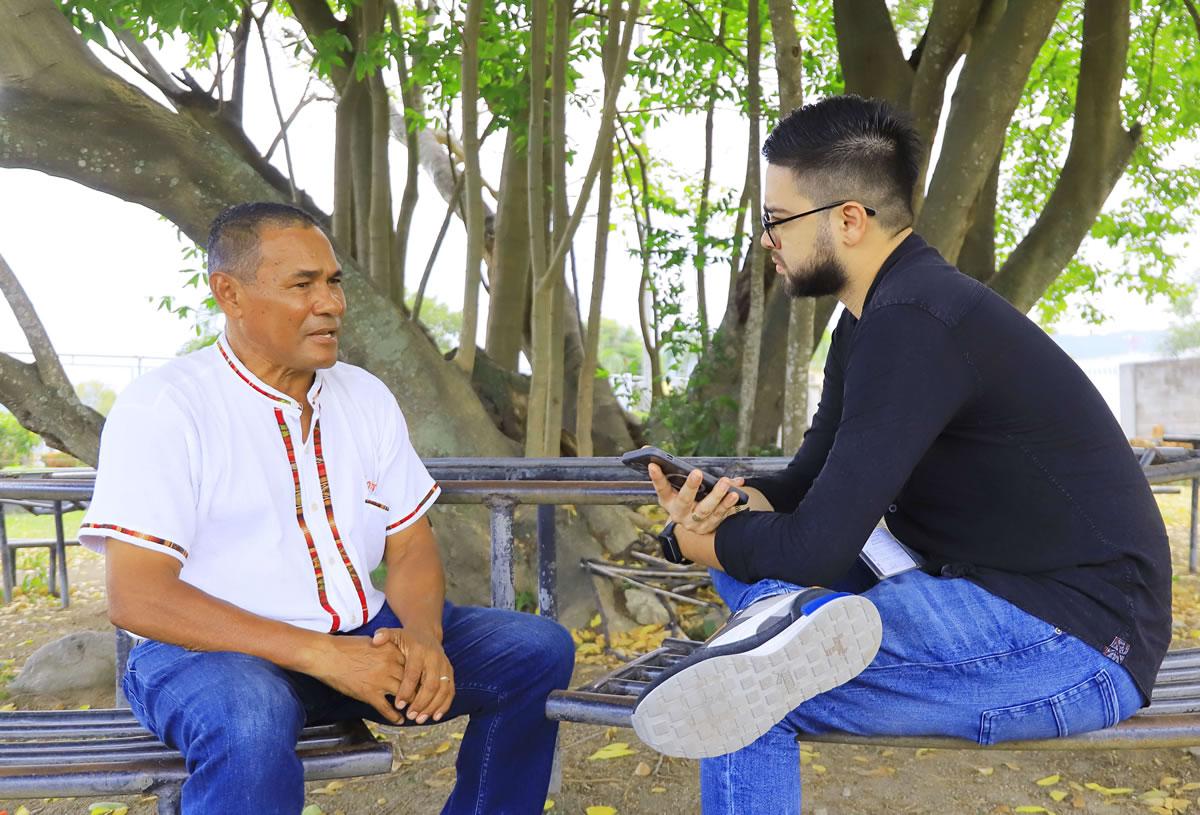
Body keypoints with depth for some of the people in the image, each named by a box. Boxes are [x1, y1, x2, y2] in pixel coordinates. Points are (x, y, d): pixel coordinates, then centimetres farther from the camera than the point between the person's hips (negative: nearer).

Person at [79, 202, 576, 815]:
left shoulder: (366, 396, 8)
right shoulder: (162, 406, -10)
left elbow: (411, 546, 8)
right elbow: (136, 597, -18)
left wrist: (422, 636, -16)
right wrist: (322, 655, -25)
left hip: (364, 634, 6)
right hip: (209, 650, -6)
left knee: (539, 649, -6)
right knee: (250, 724, -40)